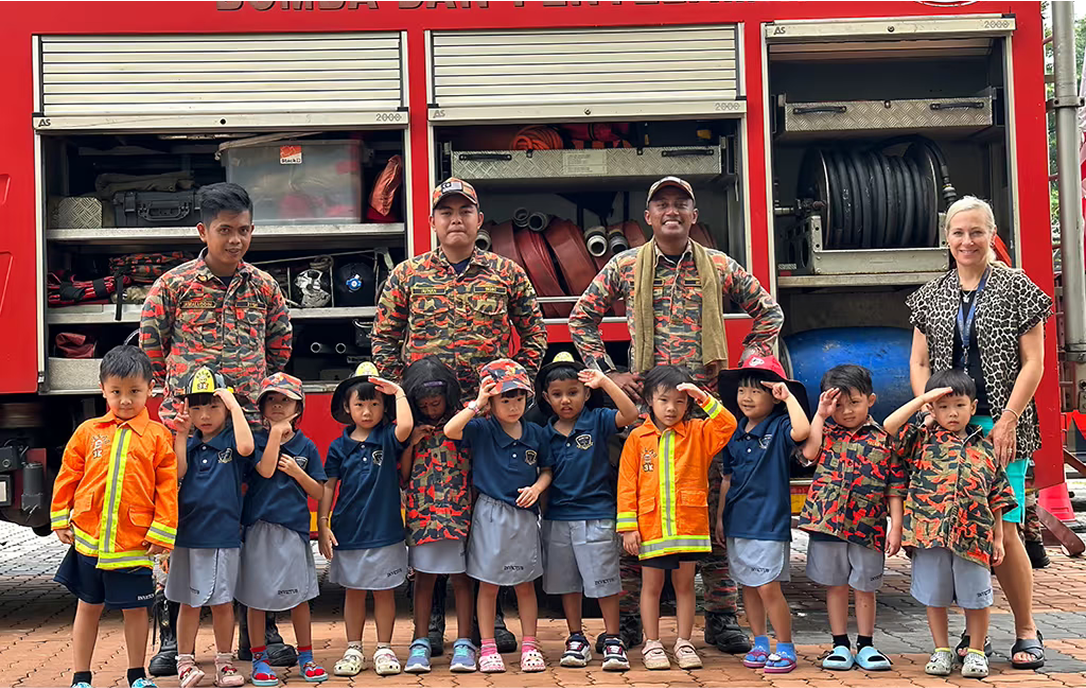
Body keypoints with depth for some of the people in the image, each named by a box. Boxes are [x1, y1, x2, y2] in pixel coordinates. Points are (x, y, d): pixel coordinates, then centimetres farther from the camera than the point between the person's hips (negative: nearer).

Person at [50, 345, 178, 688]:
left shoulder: (157, 437, -3)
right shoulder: (88, 432, 3)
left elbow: (167, 488, -4)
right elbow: (67, 476, 9)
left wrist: (162, 532, -8)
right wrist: (60, 519, 6)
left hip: (134, 543, -1)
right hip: (88, 540, 2)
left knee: (135, 609, 9)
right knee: (88, 607, 13)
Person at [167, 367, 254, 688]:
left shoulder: (231, 440, -1)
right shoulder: (189, 444, 9)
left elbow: (246, 447, -24)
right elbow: (178, 473, -6)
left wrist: (235, 405, -20)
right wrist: (181, 434, -6)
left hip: (224, 535, -2)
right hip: (188, 533, 2)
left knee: (222, 601, 6)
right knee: (188, 602, 7)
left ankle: (224, 661, 17)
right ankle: (185, 662, 15)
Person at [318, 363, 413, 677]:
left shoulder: (388, 438, -2)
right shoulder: (340, 447, 3)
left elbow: (406, 426, -25)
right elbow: (328, 486, 5)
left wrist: (399, 392, -17)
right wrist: (322, 524, -1)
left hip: (385, 531, -1)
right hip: (348, 531, 2)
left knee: (384, 591, 8)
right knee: (353, 591, 11)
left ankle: (384, 649, 19)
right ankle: (354, 650, 22)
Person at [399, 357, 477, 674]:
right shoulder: (411, 431, 7)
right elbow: (402, 479, 6)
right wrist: (412, 443, -4)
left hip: (459, 513, -2)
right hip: (421, 514, 2)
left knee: (461, 576, 3)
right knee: (424, 575, 7)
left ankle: (463, 643, 9)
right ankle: (421, 643, 14)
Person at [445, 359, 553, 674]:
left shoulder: (535, 434, 3)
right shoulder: (482, 430, -6)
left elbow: (547, 469, 13)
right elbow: (450, 430, -23)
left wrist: (537, 487, -6)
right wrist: (477, 404, -22)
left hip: (524, 515, 3)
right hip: (491, 515, -2)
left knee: (525, 584, 10)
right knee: (488, 585, 5)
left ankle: (529, 645, 19)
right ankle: (488, 648, 14)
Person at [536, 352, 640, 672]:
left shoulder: (597, 421, -4)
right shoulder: (546, 432, 5)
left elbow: (629, 413, -20)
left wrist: (604, 381, -23)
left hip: (596, 516, -4)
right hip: (557, 517, 4)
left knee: (604, 582, 0)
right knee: (567, 583, 12)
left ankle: (613, 640, 11)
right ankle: (576, 639, 24)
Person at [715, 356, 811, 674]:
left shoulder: (779, 428, -7)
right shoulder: (736, 433, 10)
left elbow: (802, 430, -32)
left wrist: (789, 396, -22)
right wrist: (720, 516, 15)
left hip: (769, 523, -6)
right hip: (738, 522, 6)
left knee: (768, 587, -7)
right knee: (748, 586, 13)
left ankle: (785, 648, 6)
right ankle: (760, 644, 25)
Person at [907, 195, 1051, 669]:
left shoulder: (1017, 288, 2)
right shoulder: (931, 296, 13)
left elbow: (1033, 362, -1)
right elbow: (919, 363, 14)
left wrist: (1008, 421, -9)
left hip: (999, 426, -3)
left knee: (1001, 530, -7)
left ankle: (1027, 631, 8)